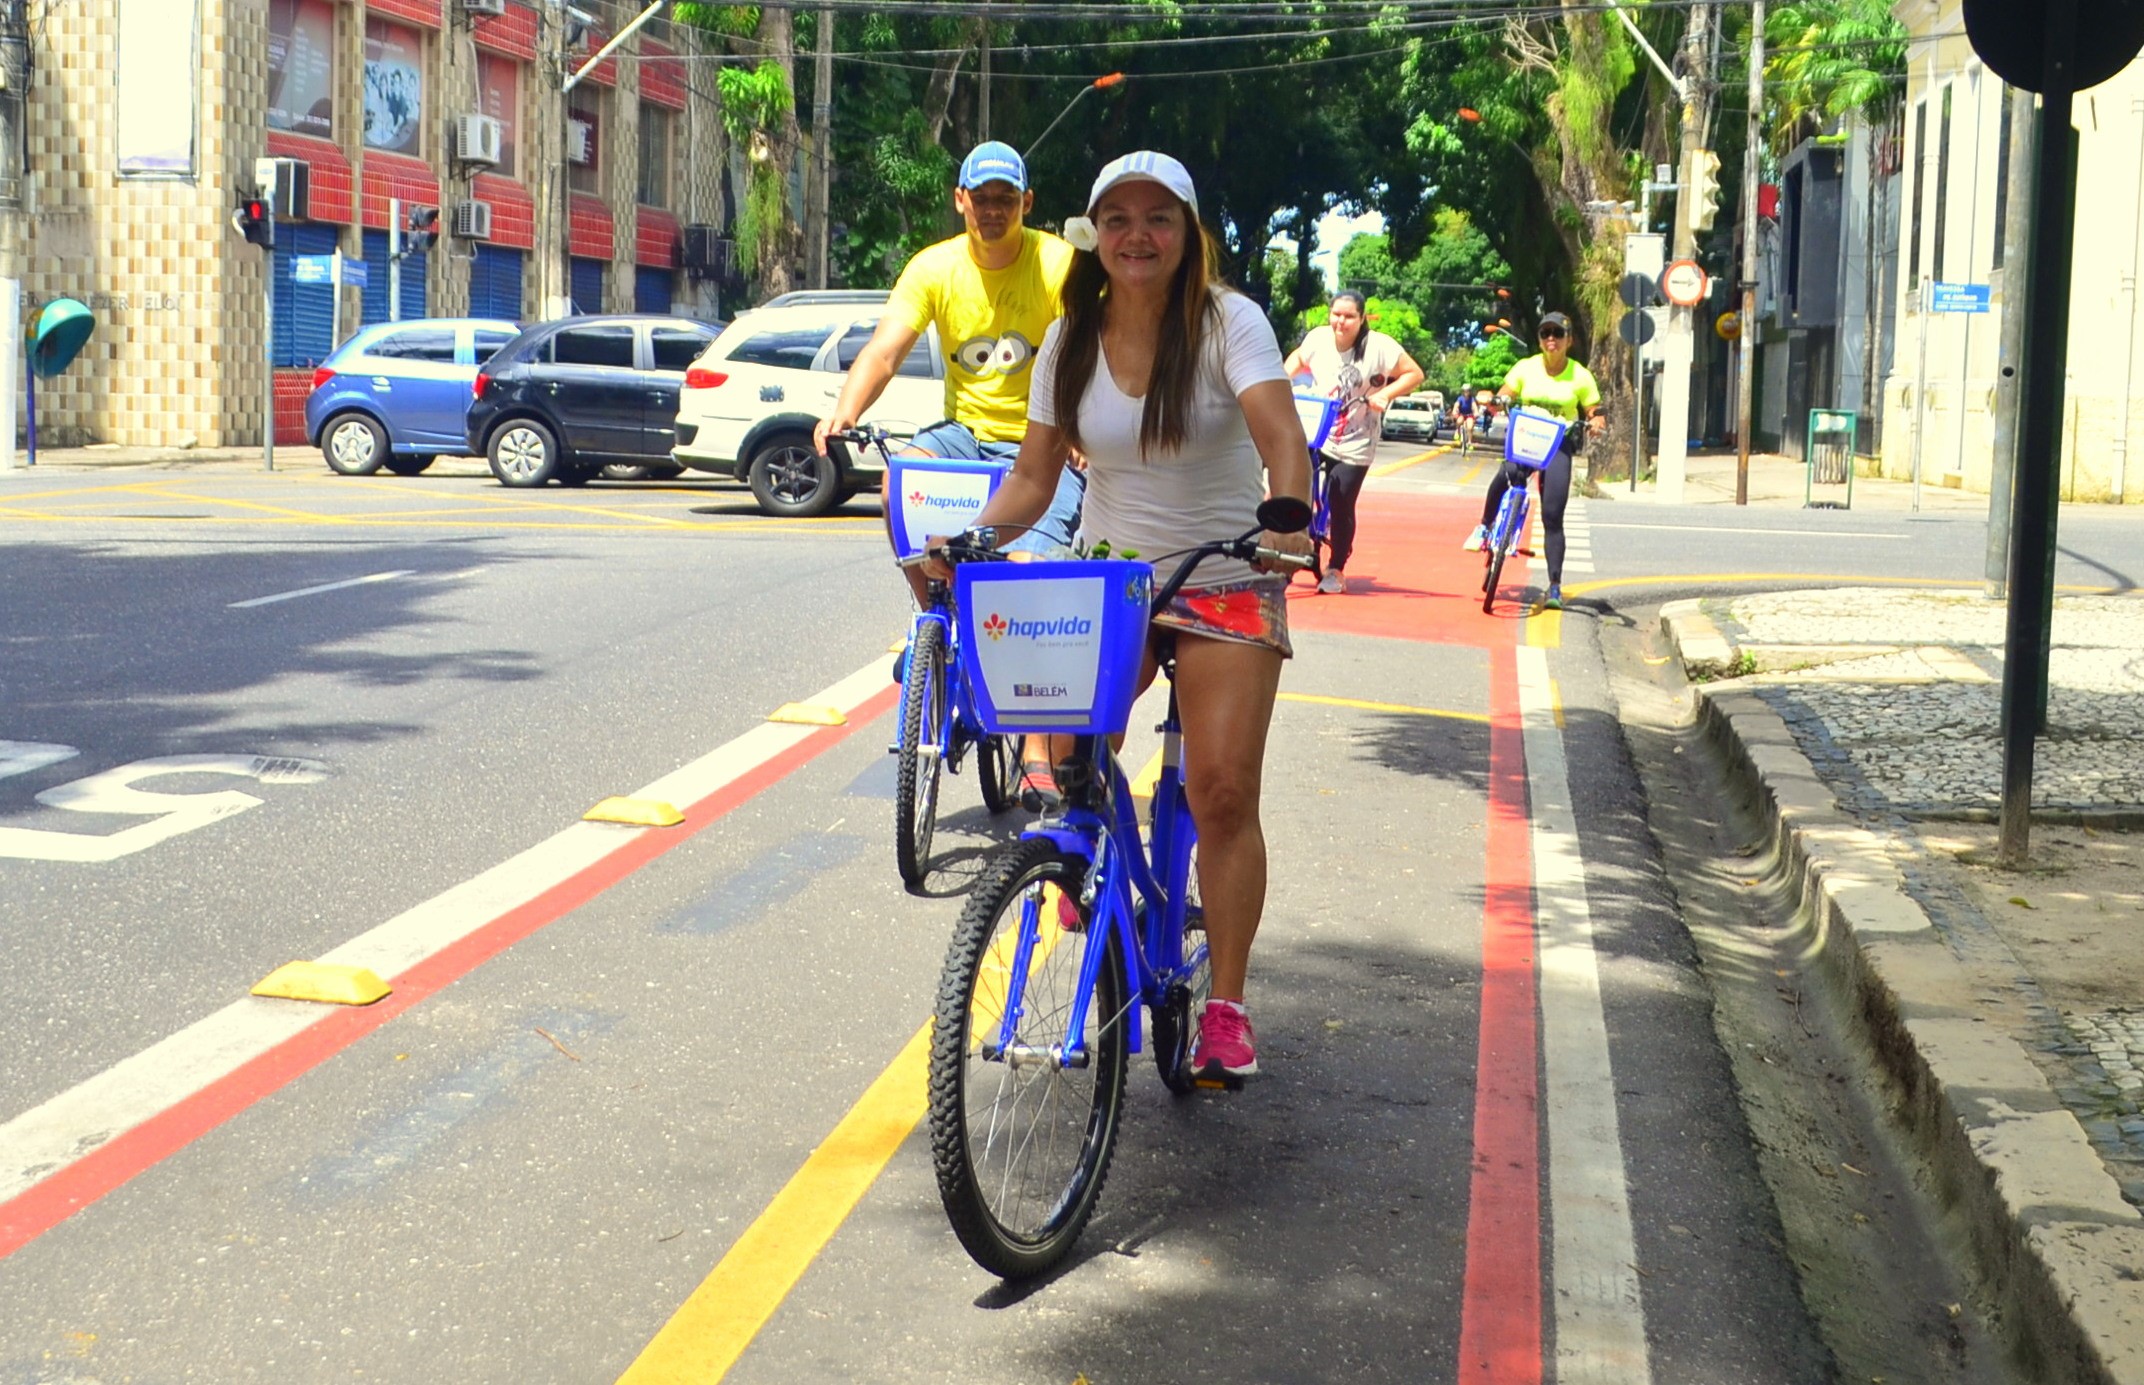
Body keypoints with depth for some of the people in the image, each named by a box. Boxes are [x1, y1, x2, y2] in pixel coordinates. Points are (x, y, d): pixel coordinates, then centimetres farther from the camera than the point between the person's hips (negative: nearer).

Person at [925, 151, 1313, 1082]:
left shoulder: (1228, 322, -11)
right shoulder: (1072, 342, 0)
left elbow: (1280, 434, -25)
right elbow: (1036, 472, 1)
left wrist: (1288, 526, -45)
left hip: (1225, 585, -3)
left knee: (1223, 792, -12)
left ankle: (1226, 1005, 0)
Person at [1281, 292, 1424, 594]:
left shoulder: (1379, 347, -15)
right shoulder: (1318, 339, -4)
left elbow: (1414, 374, -9)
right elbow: (1298, 358, 18)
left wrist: (1384, 394, -21)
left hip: (1353, 446, -3)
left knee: (1341, 507, -2)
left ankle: (1336, 570, 17)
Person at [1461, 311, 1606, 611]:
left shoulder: (1580, 377, 1)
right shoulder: (1526, 368, 3)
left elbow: (1594, 412, 6)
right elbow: (1503, 397, 4)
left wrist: (1596, 422, -18)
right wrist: (1498, 402, -20)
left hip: (1558, 444, 0)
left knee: (1552, 517, -6)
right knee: (1509, 472, -37)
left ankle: (1555, 586, 1)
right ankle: (1484, 527, -15)